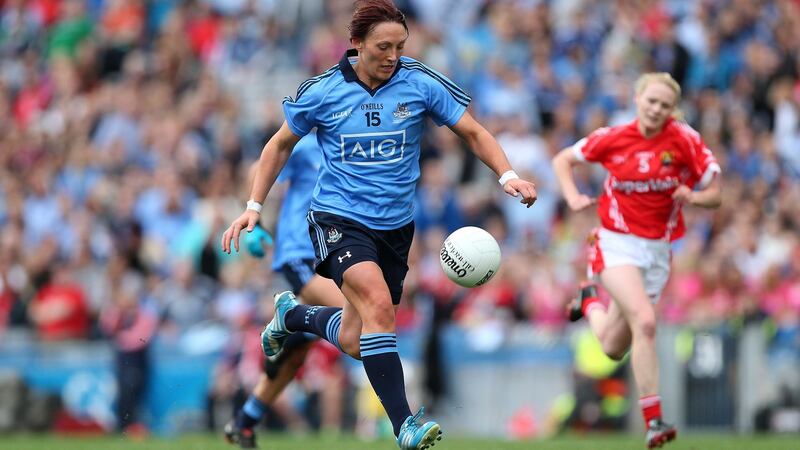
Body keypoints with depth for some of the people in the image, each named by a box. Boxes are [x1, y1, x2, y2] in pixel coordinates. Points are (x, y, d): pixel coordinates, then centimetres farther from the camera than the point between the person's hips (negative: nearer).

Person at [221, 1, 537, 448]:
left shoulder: (421, 84, -6)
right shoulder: (323, 91, -7)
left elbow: (473, 132, 0)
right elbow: (281, 144, 8)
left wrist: (507, 175, -17)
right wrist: (254, 206, 2)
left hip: (395, 225, 3)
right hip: (339, 218, -3)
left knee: (355, 343, 9)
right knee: (378, 302, -29)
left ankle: (292, 315, 43)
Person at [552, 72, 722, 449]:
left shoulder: (684, 139, -5)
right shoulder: (613, 138, -4)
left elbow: (715, 195, -1)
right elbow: (562, 160, 11)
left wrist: (692, 196, -23)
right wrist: (573, 198, -6)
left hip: (657, 249, 3)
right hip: (617, 244, -2)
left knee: (614, 348, 6)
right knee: (644, 322, -26)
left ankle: (591, 303, 40)